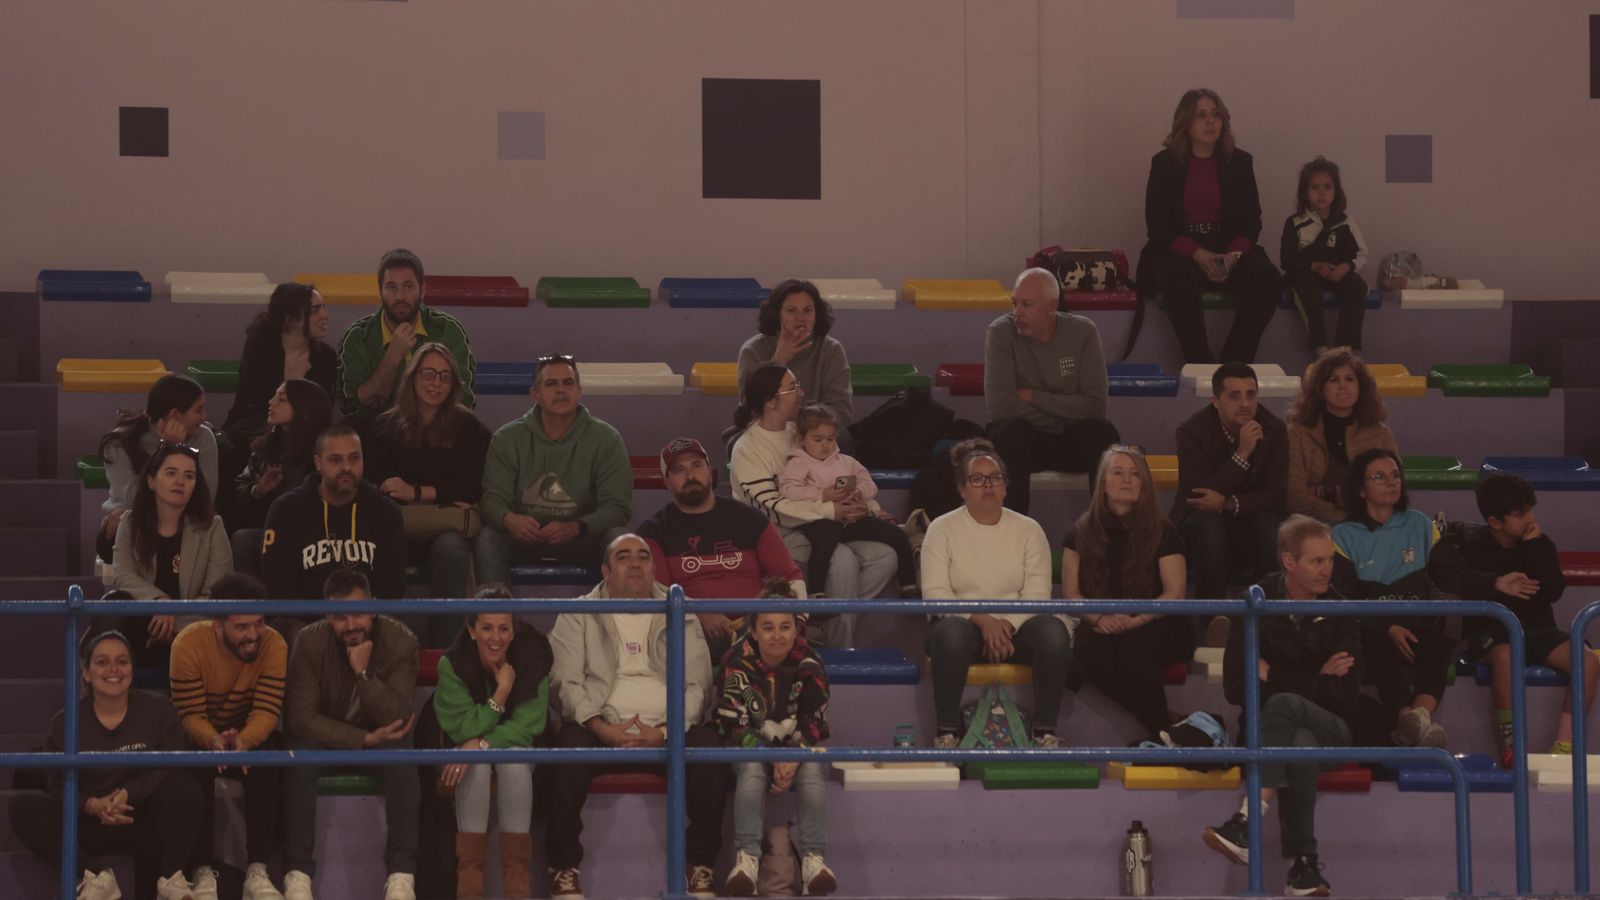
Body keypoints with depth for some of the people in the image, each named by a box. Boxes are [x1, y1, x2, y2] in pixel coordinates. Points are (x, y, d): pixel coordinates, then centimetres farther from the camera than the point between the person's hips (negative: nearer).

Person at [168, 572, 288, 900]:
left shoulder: (274, 645, -18)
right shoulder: (189, 644, -22)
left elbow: (267, 712, -23)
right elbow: (190, 715, -23)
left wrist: (242, 741, -45)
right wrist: (215, 742, -45)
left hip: (250, 737, 1)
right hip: (200, 738, -1)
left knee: (270, 761, -32)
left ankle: (258, 870, -29)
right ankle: (203, 870, -28)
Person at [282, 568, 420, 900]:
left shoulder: (401, 641, -16)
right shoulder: (310, 642, -17)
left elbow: (395, 719, -21)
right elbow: (300, 717, -19)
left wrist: (364, 672, -34)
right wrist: (364, 739, -24)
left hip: (379, 738, 0)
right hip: (325, 737, 0)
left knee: (402, 757, -32)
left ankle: (401, 873, -29)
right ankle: (297, 872, -27)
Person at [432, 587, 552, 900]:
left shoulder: (533, 659, -16)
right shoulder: (452, 665, -18)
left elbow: (527, 725, -18)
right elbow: (463, 730, -19)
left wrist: (482, 743, -31)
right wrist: (501, 692, -28)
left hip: (516, 746, 0)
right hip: (467, 751, 0)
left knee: (515, 760, -34)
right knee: (478, 765, -34)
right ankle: (470, 874, -33)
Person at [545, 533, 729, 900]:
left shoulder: (680, 616, 16)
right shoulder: (578, 615, 12)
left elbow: (697, 684, 6)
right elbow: (565, 680, 0)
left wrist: (664, 732, -13)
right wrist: (602, 729, -17)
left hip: (666, 733, 1)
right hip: (602, 731, -1)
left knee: (709, 746, -29)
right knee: (569, 746, -34)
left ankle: (701, 866, -17)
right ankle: (563, 867, -23)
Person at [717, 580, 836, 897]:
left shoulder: (809, 665, -9)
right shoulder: (738, 663, -12)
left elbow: (815, 725, -8)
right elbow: (734, 724, -13)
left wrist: (794, 759, -27)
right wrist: (773, 761, -24)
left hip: (800, 747, 1)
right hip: (753, 745, -1)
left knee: (812, 770, -31)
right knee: (752, 768, -34)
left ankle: (814, 859, -37)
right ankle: (747, 857, -42)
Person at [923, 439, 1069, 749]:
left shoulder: (1028, 530, 7)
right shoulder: (942, 529, 2)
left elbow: (1037, 593, -1)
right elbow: (935, 592, -7)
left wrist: (1007, 625, -20)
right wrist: (982, 620, -21)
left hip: (1015, 627, 2)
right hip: (963, 622, -2)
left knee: (1053, 630, -31)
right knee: (952, 631, -39)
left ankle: (1045, 730, -22)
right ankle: (947, 731, -26)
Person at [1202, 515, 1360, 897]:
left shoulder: (1339, 614, -1)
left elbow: (1344, 697, -8)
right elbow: (1236, 688, -7)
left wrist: (1271, 675, -10)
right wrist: (1315, 682, -11)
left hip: (1333, 731, -1)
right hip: (1270, 728, 1)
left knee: (1284, 705, -36)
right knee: (1300, 749, -37)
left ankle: (1245, 823, -46)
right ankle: (1304, 867, -36)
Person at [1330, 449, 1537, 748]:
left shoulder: (1419, 526, 20)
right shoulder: (1344, 536, 8)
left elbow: (1454, 572, 14)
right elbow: (1345, 600, -3)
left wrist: (1493, 585, -5)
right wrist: (1388, 628, -17)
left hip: (1418, 625, 3)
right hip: (1371, 631, -3)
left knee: (1440, 646, -34)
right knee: (1383, 655, -39)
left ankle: (1419, 714, -58)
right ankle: (1416, 723, -60)